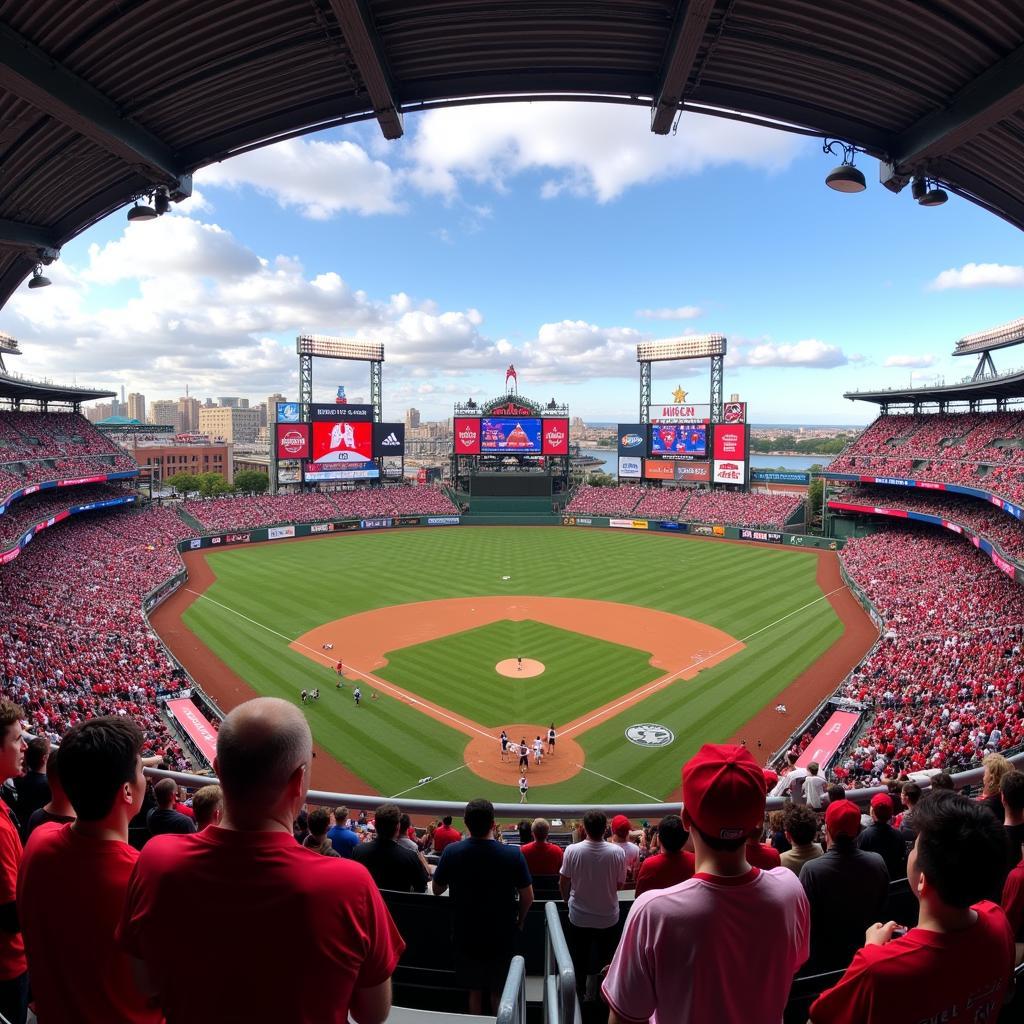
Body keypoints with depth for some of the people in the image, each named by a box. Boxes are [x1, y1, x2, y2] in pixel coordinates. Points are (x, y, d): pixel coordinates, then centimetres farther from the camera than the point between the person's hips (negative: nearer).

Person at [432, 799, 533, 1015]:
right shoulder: (513, 854, -20)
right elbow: (528, 897, -10)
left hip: (466, 935, 1)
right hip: (502, 935, -1)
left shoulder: (452, 852, -17)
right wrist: (519, 922, 8)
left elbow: (437, 890, -3)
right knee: (499, 994, 18)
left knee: (475, 991, 19)